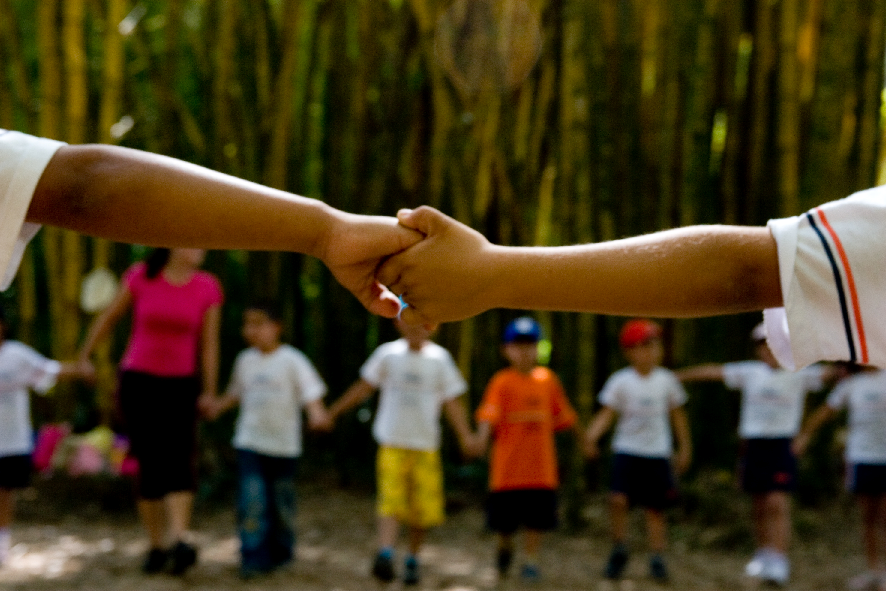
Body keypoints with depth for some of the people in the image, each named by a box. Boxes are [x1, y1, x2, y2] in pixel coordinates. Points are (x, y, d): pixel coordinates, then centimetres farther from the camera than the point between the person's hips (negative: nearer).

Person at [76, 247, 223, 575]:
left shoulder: (208, 288, -1)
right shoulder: (140, 276, -4)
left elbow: (209, 342, 3)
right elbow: (109, 316, 7)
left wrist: (209, 391, -1)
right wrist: (83, 357, 13)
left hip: (181, 384, 1)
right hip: (138, 379, -1)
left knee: (180, 456, -20)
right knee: (150, 466, -3)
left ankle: (180, 541, -29)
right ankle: (157, 545, 10)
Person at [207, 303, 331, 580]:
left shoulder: (291, 360, -5)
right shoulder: (245, 360, 8)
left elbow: (310, 391, -12)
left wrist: (316, 413, -29)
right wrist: (218, 406, 13)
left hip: (284, 445, -2)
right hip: (250, 442, 2)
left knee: (282, 503, 8)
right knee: (251, 500, -12)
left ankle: (280, 552, 26)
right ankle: (253, 556, -10)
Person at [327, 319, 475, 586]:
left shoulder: (439, 358, 3)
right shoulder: (388, 354, 2)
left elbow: (452, 401, 3)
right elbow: (363, 387, 12)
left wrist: (465, 434, -10)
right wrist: (332, 412, 13)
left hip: (426, 446, 1)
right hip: (392, 442, -1)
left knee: (423, 508, 3)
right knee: (391, 500, -18)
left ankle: (412, 559, 21)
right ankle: (385, 555, -27)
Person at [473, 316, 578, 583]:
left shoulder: (547, 379, 6)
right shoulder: (502, 381, -6)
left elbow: (564, 415, 17)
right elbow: (489, 413, -21)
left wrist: (544, 425, 2)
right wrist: (483, 435, -38)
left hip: (541, 465, 3)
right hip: (508, 465, -2)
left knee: (536, 518, 3)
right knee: (504, 521, 6)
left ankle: (530, 561, 19)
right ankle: (505, 547, 35)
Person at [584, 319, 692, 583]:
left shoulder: (666, 380, 4)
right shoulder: (620, 381, -2)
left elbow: (677, 414, 14)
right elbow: (607, 413, -3)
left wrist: (684, 447, 15)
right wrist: (592, 434, -21)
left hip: (658, 453, 2)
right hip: (627, 450, -2)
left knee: (655, 507, 3)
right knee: (618, 498, -18)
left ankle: (657, 558, 14)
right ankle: (619, 549, 2)